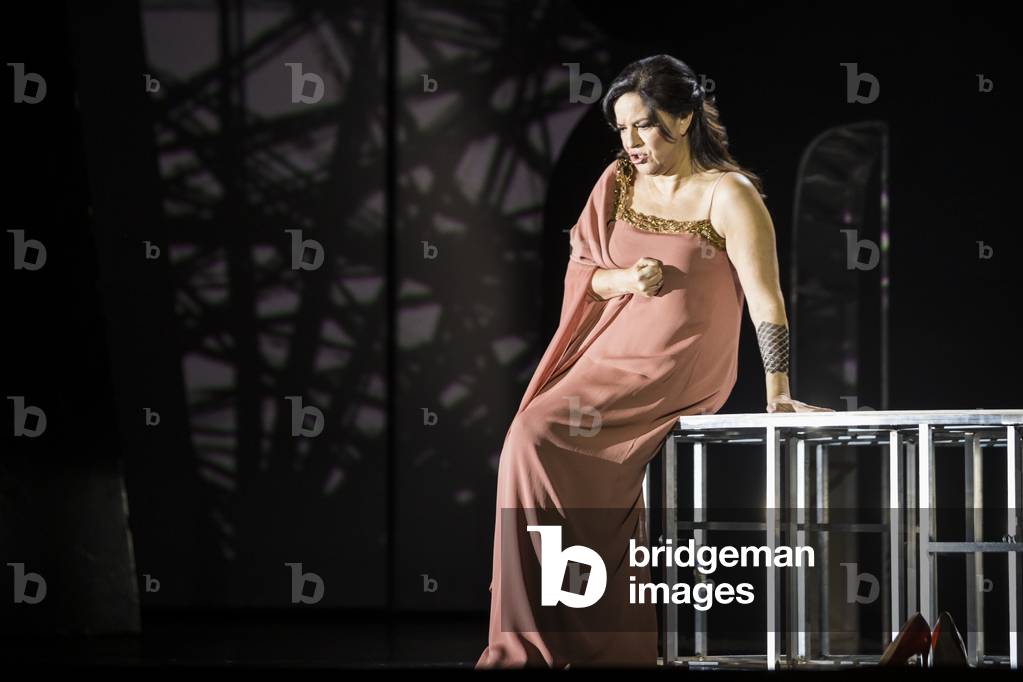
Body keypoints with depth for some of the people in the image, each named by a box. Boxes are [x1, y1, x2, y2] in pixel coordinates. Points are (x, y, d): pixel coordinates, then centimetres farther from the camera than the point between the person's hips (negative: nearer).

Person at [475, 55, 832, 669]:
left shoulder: (728, 196, -10)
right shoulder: (618, 182, 9)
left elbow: (766, 298, -12)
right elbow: (581, 271, 13)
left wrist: (778, 394, -15)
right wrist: (621, 280, -9)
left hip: (677, 372, -6)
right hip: (611, 356, 6)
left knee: (539, 436, -21)